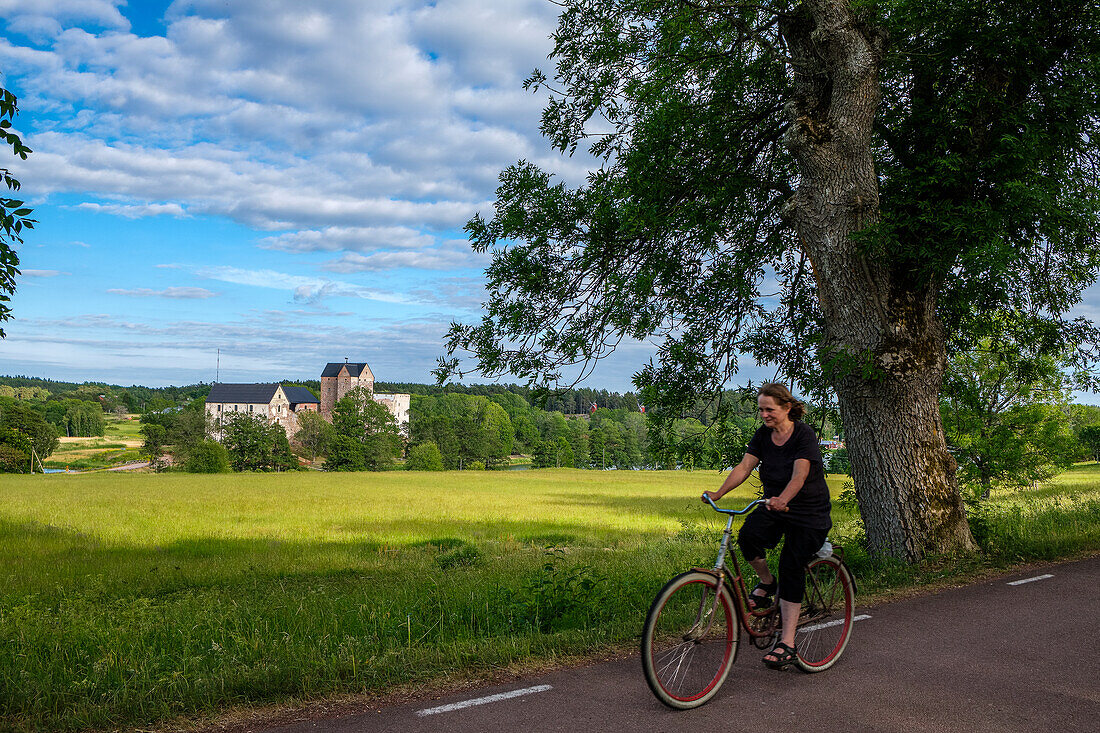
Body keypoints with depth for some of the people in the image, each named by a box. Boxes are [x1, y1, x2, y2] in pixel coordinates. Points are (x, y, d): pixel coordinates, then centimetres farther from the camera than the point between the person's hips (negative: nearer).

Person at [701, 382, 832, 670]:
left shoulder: (804, 434, -17)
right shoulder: (763, 435, 1)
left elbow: (799, 476, -30)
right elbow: (744, 467, -7)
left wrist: (782, 499, -49)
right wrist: (717, 494, -22)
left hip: (809, 511, -5)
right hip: (774, 507, 5)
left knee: (791, 567, -14)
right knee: (748, 536, -26)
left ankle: (786, 643, -10)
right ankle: (766, 582, 4)